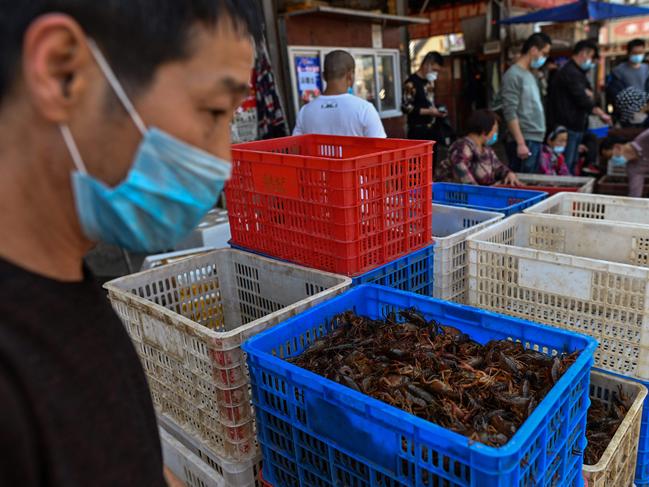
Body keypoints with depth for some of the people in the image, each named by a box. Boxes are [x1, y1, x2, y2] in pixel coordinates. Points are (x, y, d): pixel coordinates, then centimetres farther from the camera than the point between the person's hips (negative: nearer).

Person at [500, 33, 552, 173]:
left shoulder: (530, 75, 18)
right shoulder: (513, 75, -9)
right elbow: (510, 113, -16)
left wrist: (539, 139, 17)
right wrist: (521, 143, -20)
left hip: (536, 140, 9)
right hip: (524, 141, -9)